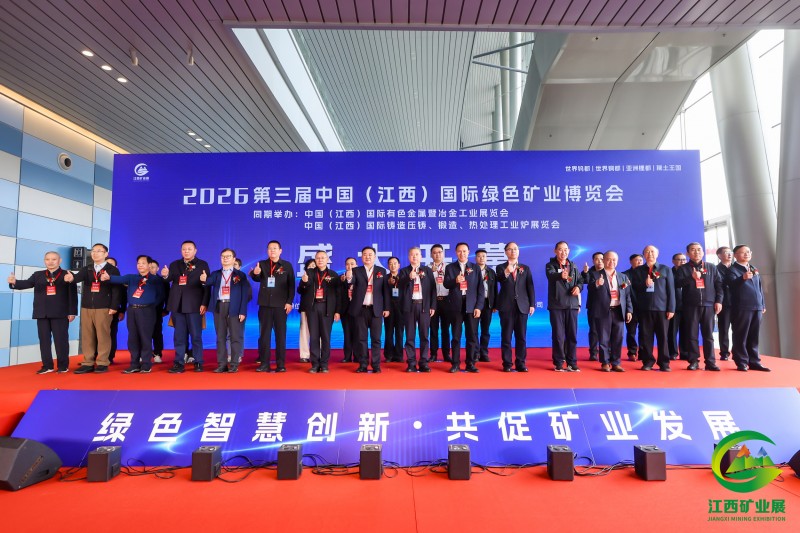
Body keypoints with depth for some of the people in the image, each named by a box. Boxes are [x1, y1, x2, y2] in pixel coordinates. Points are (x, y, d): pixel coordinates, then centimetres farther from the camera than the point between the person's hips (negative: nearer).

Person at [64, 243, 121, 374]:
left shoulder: (112, 270, 2)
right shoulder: (86, 269, 15)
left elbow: (116, 289, -4)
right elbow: (79, 277, -7)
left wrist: (114, 307, -12)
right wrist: (72, 277, -32)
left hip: (104, 308, -5)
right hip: (86, 308, 5)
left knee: (103, 336, -2)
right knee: (86, 336, 6)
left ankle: (102, 363, 3)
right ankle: (88, 363, 12)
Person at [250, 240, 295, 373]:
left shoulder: (287, 265, 3)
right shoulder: (261, 264, 7)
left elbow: (291, 285, 1)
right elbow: (257, 279, -9)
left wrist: (289, 302, -7)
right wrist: (255, 273, -32)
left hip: (281, 305, -1)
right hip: (265, 304, 2)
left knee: (280, 335, 4)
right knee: (264, 334, 5)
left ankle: (281, 364, 9)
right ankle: (264, 364, 11)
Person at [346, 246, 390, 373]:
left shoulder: (382, 271, 7)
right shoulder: (356, 271, 6)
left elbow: (385, 290, 4)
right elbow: (351, 282, -15)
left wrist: (386, 308, -2)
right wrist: (348, 278, -39)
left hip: (376, 309, 0)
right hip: (360, 309, 0)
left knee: (376, 338, 2)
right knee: (361, 338, 6)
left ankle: (376, 365, 9)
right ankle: (363, 364, 13)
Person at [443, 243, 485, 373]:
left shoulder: (475, 268, 9)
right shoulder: (450, 267, 8)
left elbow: (480, 288, 4)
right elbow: (446, 284, -4)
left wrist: (479, 306, -4)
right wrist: (455, 281, -25)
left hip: (471, 306, 0)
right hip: (456, 306, 0)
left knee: (472, 336, 2)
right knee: (456, 336, 4)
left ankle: (470, 364, 12)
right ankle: (455, 364, 11)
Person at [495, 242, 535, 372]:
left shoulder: (525, 268, 13)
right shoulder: (500, 267, 7)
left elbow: (530, 287, 8)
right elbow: (499, 280, -14)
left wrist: (532, 304, 0)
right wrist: (506, 272, -34)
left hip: (522, 306, 2)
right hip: (506, 306, -2)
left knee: (521, 337, 3)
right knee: (506, 336, 1)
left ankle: (521, 363, 10)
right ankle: (507, 364, 6)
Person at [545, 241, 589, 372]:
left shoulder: (573, 266, 13)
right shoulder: (550, 265, -2)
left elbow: (581, 280, 11)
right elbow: (551, 275, -24)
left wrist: (578, 286, -13)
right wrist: (561, 275, -46)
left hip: (572, 304, 4)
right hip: (556, 305, -4)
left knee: (572, 335, 6)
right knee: (558, 335, 0)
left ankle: (572, 363, 14)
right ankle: (558, 363, 9)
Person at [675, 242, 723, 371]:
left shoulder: (711, 267, 13)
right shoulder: (683, 268, 8)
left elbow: (719, 284, 9)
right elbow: (677, 284, -4)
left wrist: (719, 300, 0)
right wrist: (691, 277, -17)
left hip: (708, 305, 1)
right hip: (691, 306, -1)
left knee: (708, 335, 2)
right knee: (691, 334, 0)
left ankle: (710, 362, 6)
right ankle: (693, 361, 6)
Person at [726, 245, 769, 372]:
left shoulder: (754, 269, 18)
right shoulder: (732, 269, -3)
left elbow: (760, 287, 22)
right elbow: (732, 284, -20)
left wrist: (763, 304, 18)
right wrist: (743, 278, -39)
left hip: (756, 306, 6)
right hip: (741, 307, -6)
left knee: (754, 336, 10)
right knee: (741, 336, -3)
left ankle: (754, 362, 16)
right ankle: (742, 363, 2)